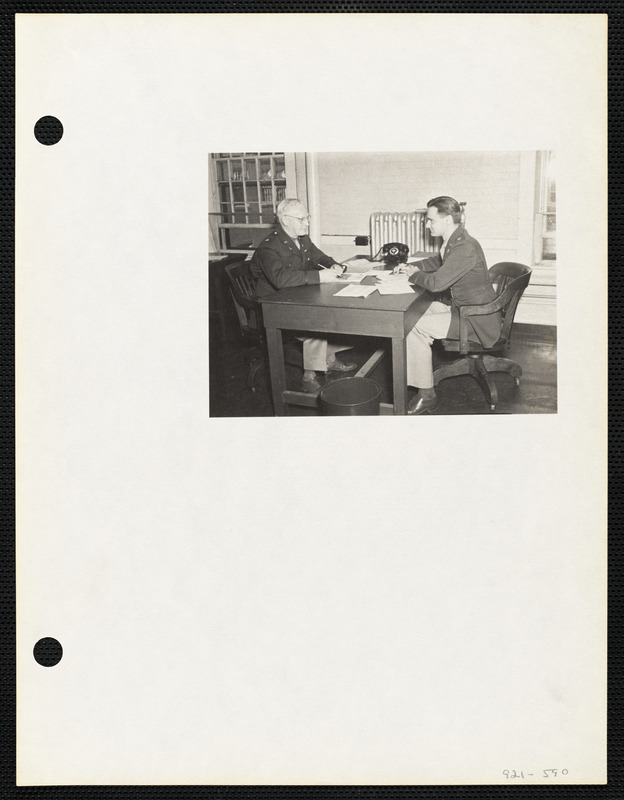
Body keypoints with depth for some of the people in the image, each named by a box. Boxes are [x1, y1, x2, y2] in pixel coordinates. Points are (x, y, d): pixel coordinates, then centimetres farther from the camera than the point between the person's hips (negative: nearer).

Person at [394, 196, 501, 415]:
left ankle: (426, 394, -9)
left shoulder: (465, 248, -27)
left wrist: (413, 275, -10)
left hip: (477, 321, -11)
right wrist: (411, 267, 10)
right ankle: (427, 368, 24)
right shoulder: (453, 241, 6)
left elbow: (436, 282, -29)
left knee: (415, 327, -17)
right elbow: (436, 261, 27)